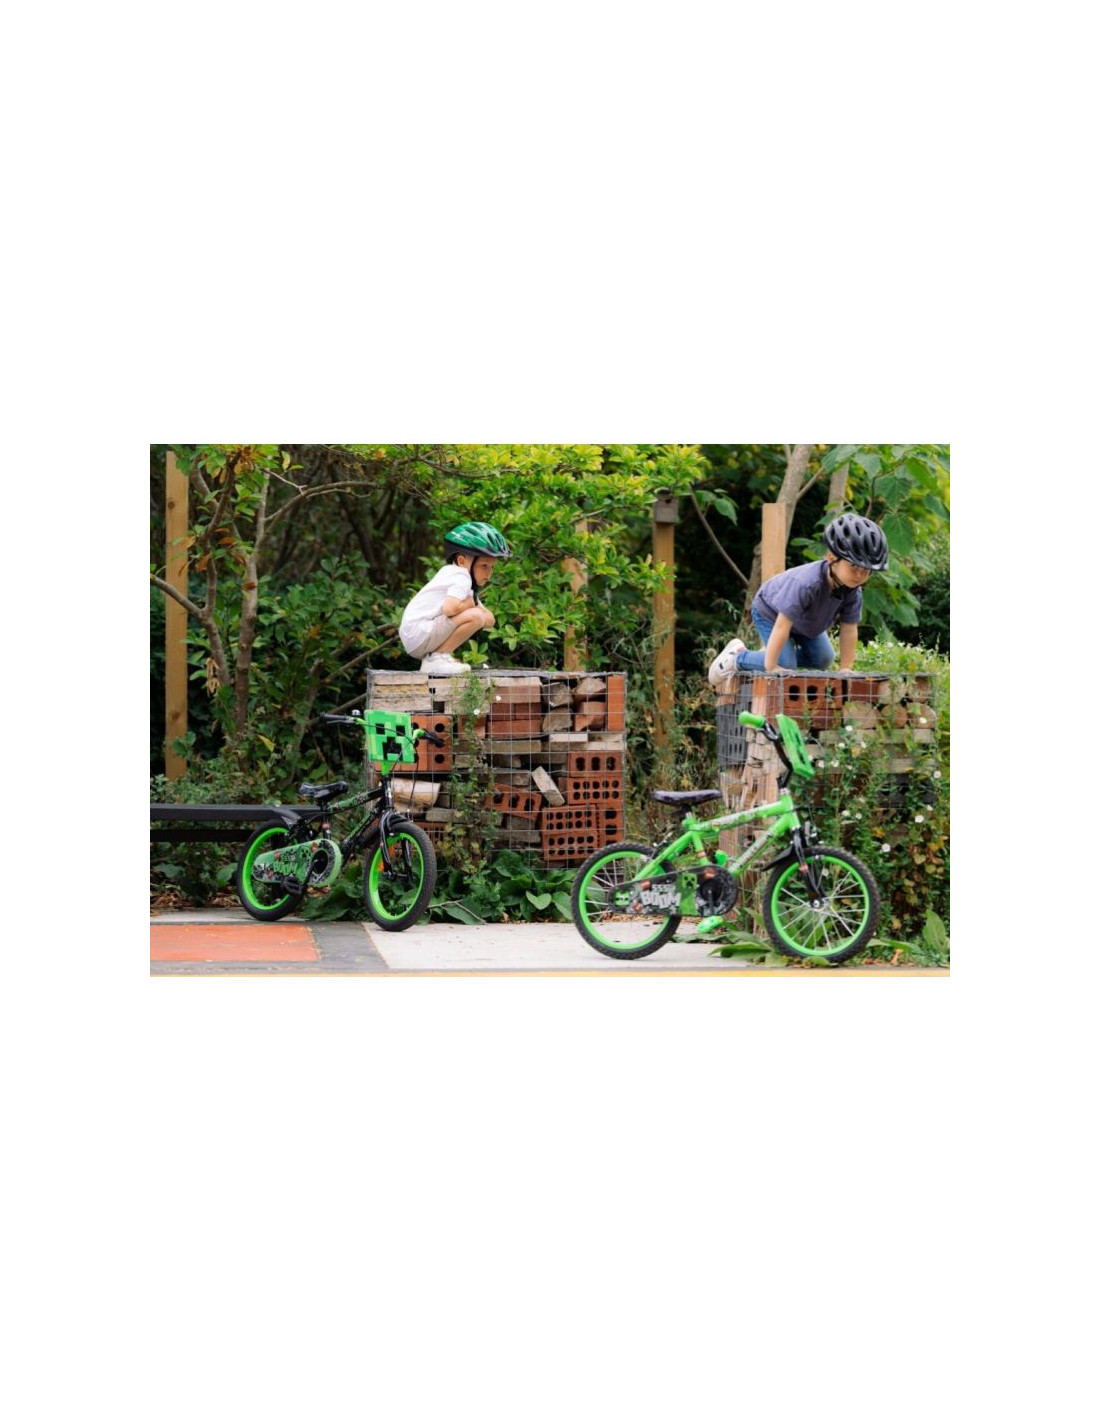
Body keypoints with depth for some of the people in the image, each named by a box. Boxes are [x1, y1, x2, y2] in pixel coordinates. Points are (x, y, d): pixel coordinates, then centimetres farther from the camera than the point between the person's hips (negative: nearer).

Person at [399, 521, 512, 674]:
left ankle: (435, 656, 12)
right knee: (475, 617, -22)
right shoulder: (461, 578, -11)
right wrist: (472, 603, -9)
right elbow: (449, 608, -30)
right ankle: (436, 659, -15)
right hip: (418, 635, -11)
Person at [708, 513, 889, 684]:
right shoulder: (806, 584, -47)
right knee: (785, 665, -16)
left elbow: (849, 630, -17)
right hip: (769, 612, -7)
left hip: (804, 622, 7)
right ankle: (737, 657, 7)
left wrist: (845, 668, -18)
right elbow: (782, 626, -44)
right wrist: (771, 667, -40)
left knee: (823, 660, 6)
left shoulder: (853, 592, -27)